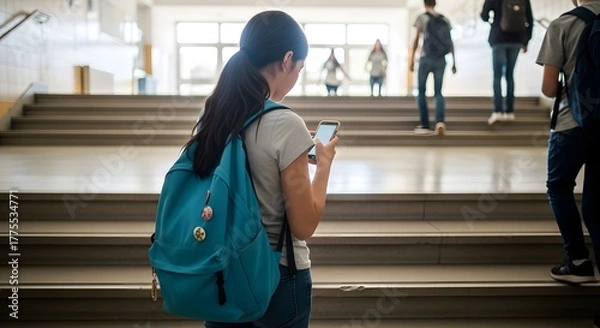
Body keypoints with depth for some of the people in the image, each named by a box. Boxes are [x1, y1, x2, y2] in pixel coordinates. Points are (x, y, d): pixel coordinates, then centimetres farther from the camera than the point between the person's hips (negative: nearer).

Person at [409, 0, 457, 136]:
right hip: (441, 60, 3)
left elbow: (416, 39, -5)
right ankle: (440, 120, -17)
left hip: (426, 59, -3)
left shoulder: (422, 18, 1)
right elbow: (450, 42, 9)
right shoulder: (444, 19, 12)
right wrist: (454, 62, 11)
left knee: (421, 92, 9)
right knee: (438, 92, 7)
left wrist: (411, 59, -3)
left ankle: (425, 125, 5)